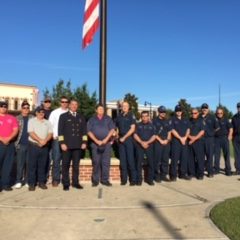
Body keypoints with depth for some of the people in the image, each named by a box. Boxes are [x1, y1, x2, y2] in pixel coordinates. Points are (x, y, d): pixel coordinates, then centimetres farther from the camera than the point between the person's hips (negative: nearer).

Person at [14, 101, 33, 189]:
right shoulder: (17, 118, 6)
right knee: (20, 163, 1)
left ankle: (27, 180, 17)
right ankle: (18, 181, 10)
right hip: (21, 144, -1)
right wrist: (16, 142, -5)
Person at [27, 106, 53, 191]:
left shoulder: (47, 122, 12)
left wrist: (45, 140, -14)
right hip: (33, 145, -3)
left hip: (44, 146, 3)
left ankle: (41, 182, 15)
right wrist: (40, 140, -17)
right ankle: (31, 183, 6)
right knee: (32, 165, 0)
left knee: (42, 165, 8)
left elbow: (50, 133, 4)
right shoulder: (31, 121, 2)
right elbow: (31, 133, -9)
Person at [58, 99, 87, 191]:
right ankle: (66, 184, 9)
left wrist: (84, 142, 4)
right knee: (65, 165, 1)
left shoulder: (81, 117, 17)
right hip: (67, 145, -2)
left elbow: (84, 130, 13)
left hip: (78, 145, 3)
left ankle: (75, 182, 14)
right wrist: (62, 143, -8)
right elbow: (60, 130, 0)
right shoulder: (63, 116, 7)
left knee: (76, 165, 5)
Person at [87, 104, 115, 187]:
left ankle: (105, 180, 6)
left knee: (106, 162, -1)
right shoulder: (92, 120, 11)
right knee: (96, 162, 0)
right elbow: (89, 132, 2)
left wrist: (106, 139, -10)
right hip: (95, 144, 0)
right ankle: (95, 180, 8)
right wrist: (97, 141, -10)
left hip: (107, 143, 0)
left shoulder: (108, 119, 11)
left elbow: (112, 130, 2)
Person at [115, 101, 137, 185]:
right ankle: (124, 179, 12)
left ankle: (133, 179, 3)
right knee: (122, 160, 5)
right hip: (120, 140, 4)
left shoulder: (131, 116, -1)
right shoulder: (119, 117, 12)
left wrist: (124, 137, -10)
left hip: (128, 139, -4)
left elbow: (132, 129, -8)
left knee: (130, 159, -5)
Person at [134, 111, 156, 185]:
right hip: (139, 146, -1)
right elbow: (135, 135, 2)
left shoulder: (151, 125, 12)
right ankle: (139, 179, 4)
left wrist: (147, 142, -11)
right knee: (139, 162, -3)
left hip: (149, 145, 1)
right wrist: (141, 142, -11)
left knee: (151, 162, -2)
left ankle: (150, 179, 8)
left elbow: (154, 136, 4)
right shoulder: (138, 125, 10)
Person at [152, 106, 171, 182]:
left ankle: (163, 175, 15)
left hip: (166, 143, 5)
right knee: (157, 160, -5)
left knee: (165, 160, 7)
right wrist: (160, 140, -11)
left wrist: (167, 140, -2)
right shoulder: (155, 121, 1)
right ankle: (156, 176, 4)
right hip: (158, 143, -5)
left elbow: (169, 131, 15)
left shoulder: (167, 121, 16)